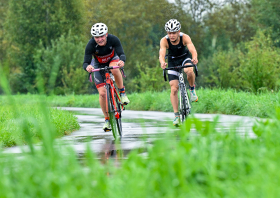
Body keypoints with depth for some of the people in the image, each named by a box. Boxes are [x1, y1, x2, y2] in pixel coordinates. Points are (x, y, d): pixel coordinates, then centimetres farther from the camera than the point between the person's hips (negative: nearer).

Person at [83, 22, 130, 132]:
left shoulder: (113, 39, -30)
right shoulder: (91, 45, -31)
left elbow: (122, 54, -35)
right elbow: (85, 63, -33)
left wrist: (122, 60, -59)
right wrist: (87, 67, -58)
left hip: (112, 59, 0)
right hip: (98, 65, 0)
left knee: (114, 69, -38)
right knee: (102, 93, -10)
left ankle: (122, 93, -17)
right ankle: (107, 119, 5)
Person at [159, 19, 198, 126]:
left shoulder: (185, 38, -28)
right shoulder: (164, 41, -27)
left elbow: (193, 49, -41)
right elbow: (162, 54, -41)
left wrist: (194, 58, -64)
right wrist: (162, 63, -63)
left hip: (185, 58, -1)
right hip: (173, 61, 1)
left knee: (189, 70, -36)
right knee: (174, 89, -10)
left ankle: (192, 90, -7)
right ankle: (176, 115, -2)